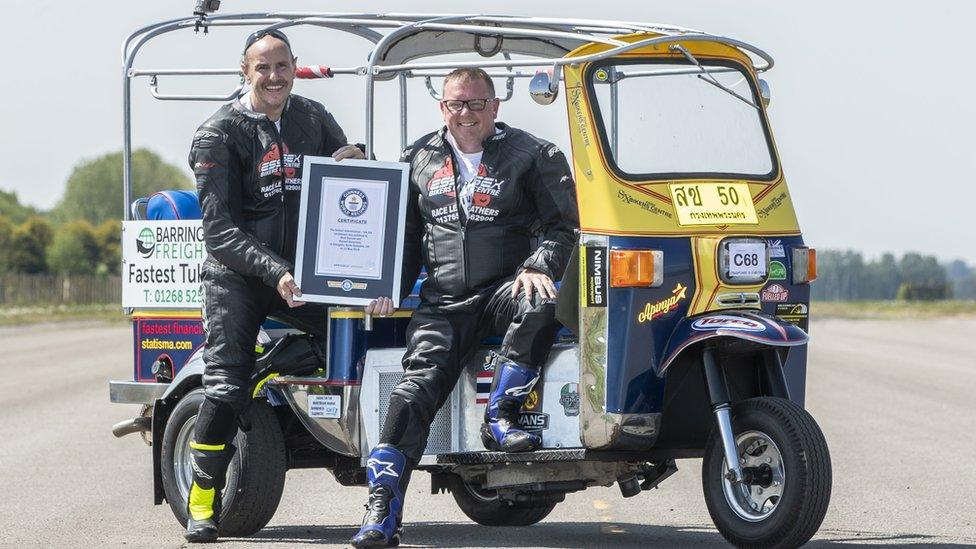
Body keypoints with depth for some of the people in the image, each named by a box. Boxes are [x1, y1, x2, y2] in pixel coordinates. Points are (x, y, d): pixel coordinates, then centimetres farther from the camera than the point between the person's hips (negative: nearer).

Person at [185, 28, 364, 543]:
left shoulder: (312, 118, 9)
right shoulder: (219, 133, -5)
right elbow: (218, 227, -11)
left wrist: (354, 160, -3)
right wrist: (274, 272, -23)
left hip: (303, 268, 4)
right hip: (237, 274, -4)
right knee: (225, 387, -15)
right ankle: (202, 501, -5)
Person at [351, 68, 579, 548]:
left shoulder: (530, 156, 6)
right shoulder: (421, 159, 16)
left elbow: (562, 224, 5)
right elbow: (404, 234, 24)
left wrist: (538, 267, -13)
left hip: (504, 288, -2)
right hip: (444, 301, 2)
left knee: (538, 306, -38)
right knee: (417, 385, -17)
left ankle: (500, 418, -22)